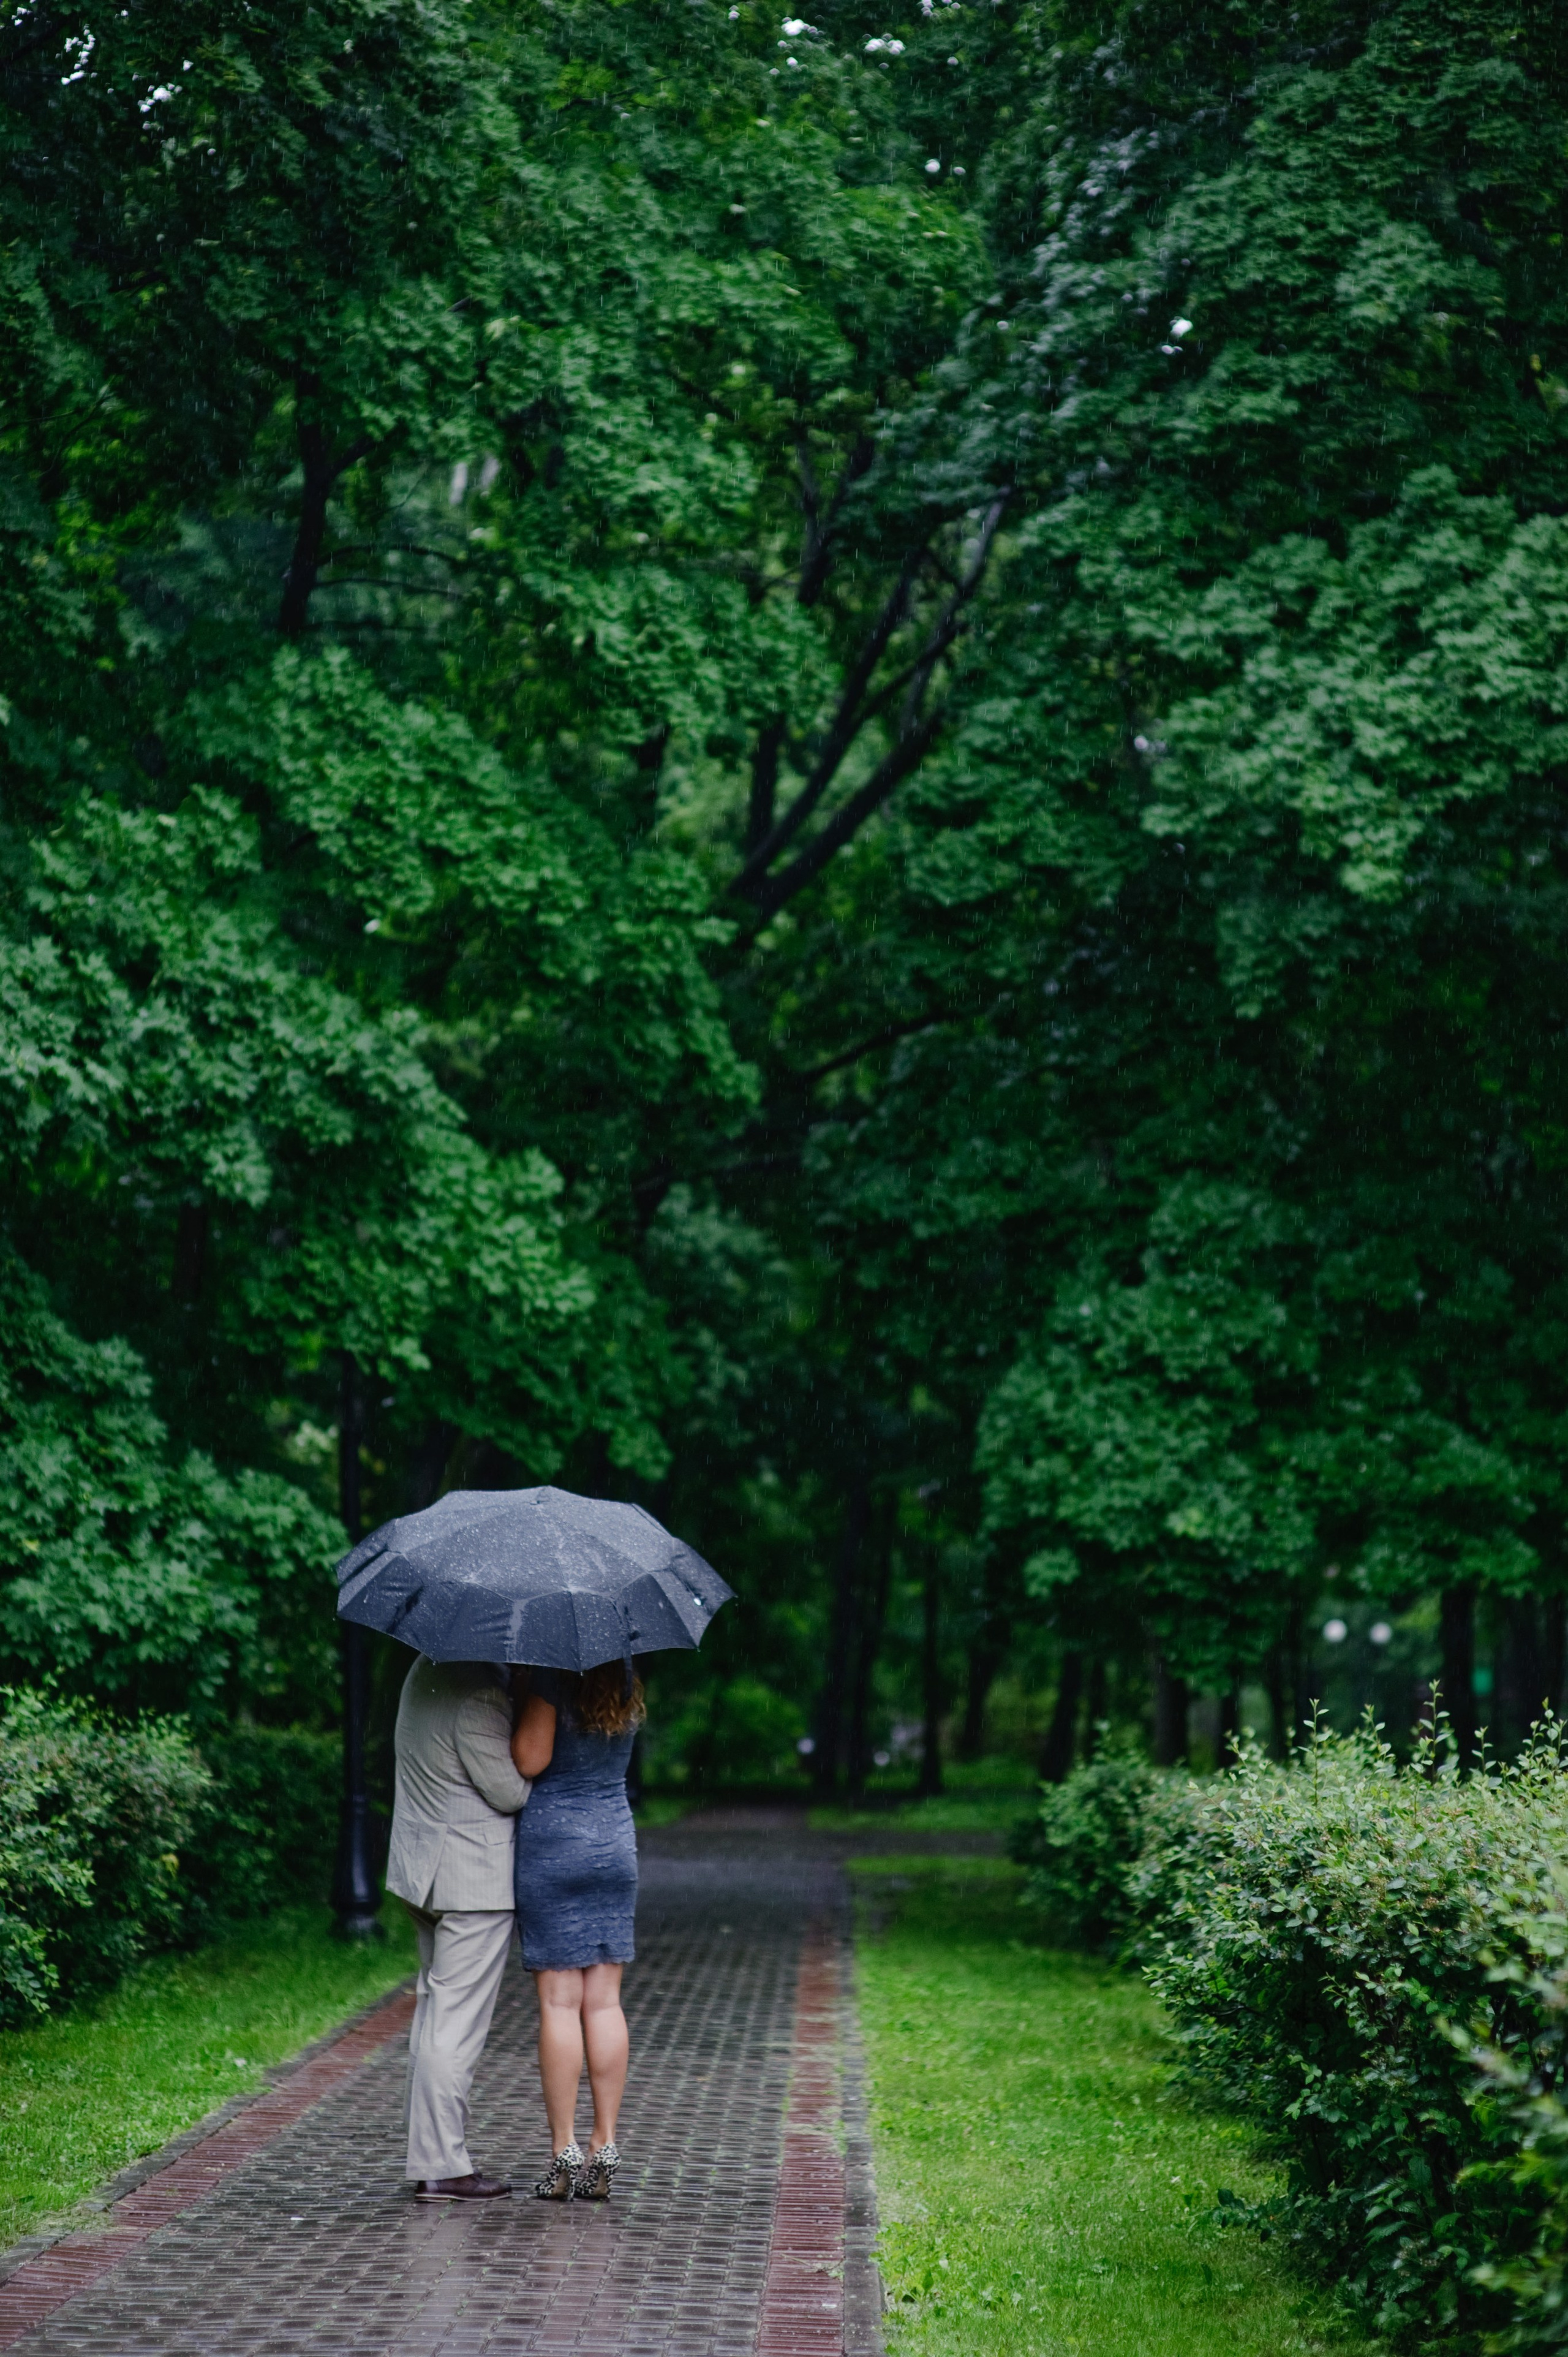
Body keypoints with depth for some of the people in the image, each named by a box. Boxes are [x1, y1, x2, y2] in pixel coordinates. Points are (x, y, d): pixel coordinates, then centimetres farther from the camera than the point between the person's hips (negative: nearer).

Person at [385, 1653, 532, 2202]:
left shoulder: (427, 1669, 6)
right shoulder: (478, 1695, -24)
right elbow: (511, 1793, -19)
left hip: (422, 1869, 10)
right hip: (475, 1881, -10)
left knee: (434, 2008, 17)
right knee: (457, 2024, -4)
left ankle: (428, 2147, 22)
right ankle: (441, 2167, 0)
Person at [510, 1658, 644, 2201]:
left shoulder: (552, 1679, -13)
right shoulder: (626, 1684, 7)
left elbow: (530, 1759, -17)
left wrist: (518, 1703, -4)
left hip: (552, 1840, -6)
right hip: (616, 1844, 6)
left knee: (559, 2001, -3)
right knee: (604, 2001, 7)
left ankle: (563, 2153, -2)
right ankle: (605, 2146, 7)